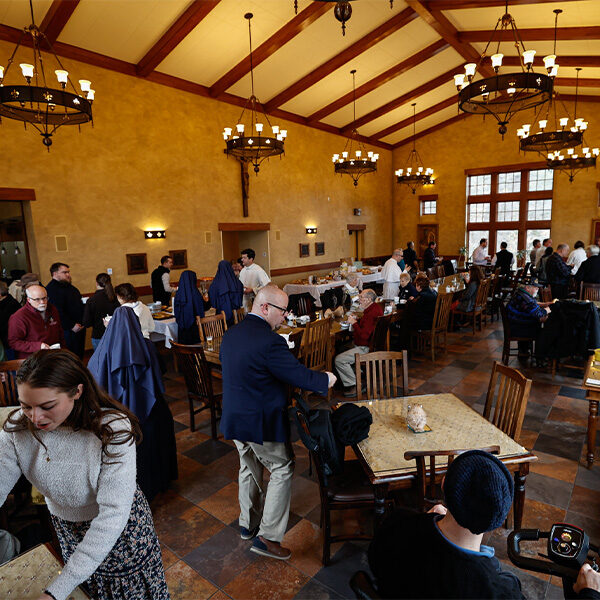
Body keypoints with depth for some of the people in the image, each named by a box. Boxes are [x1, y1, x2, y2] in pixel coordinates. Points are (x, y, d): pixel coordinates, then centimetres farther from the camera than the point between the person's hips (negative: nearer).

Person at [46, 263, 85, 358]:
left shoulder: (69, 286, 15)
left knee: (80, 354, 16)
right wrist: (71, 326, -22)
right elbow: (58, 312, -23)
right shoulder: (52, 289, -16)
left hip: (79, 327, 9)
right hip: (69, 331, -9)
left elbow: (79, 303, 25)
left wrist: (83, 321, 12)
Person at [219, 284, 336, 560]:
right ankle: (267, 537, 16)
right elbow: (299, 375, -22)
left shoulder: (230, 334, 1)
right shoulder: (270, 341, -27)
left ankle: (248, 524, 42)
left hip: (233, 417, 8)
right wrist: (326, 379, -3)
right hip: (262, 422, -8)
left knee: (249, 468, 25)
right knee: (282, 470, 11)